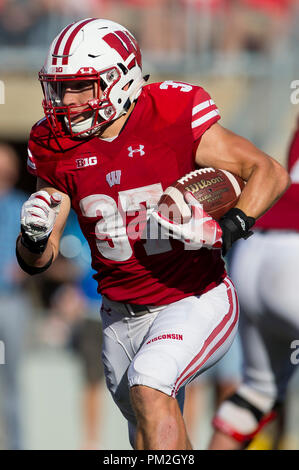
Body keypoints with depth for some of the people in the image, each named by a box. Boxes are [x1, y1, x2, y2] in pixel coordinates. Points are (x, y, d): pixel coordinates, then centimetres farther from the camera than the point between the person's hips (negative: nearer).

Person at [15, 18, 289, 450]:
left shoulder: (174, 119, -16)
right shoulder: (57, 149, -2)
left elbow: (270, 172, -10)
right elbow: (37, 262, 3)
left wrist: (225, 230, -26)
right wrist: (35, 235, -21)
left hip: (195, 303, -6)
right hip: (122, 317, 6)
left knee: (148, 385, -31)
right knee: (149, 437, 17)